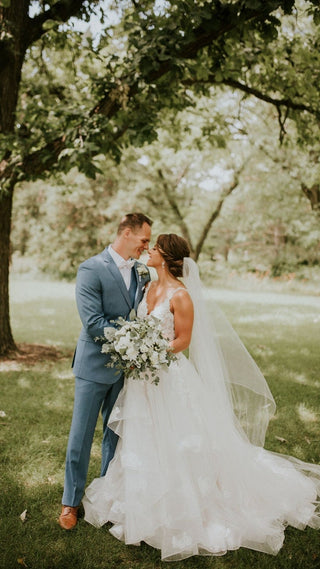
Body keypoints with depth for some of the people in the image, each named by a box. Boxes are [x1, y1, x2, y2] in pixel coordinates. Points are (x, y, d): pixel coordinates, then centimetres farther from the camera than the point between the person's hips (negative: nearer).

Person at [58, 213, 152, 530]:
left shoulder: (141, 272, 5)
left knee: (116, 434, 16)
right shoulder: (91, 269, -14)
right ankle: (71, 501, 25)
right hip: (96, 365, -5)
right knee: (81, 436, 7)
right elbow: (93, 322, -20)